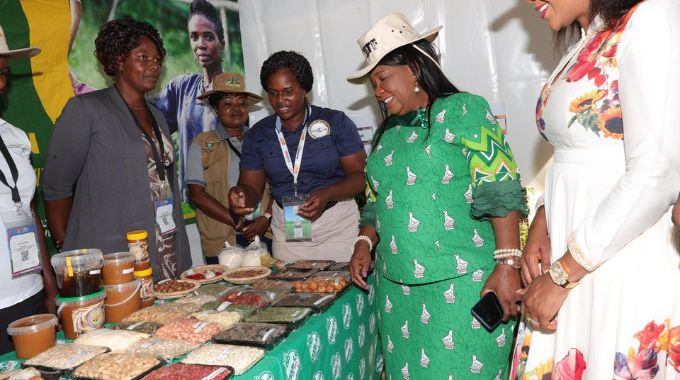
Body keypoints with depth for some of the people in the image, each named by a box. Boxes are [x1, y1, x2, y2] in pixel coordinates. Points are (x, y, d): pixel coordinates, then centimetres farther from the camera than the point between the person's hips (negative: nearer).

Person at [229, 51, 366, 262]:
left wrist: (327, 194, -22)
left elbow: (359, 175, -5)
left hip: (338, 228, -2)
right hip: (286, 232, 2)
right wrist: (242, 196, -17)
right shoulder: (257, 134, 6)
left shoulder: (336, 122, -2)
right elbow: (252, 186, 6)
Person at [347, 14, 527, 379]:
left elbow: (500, 192, -14)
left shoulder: (463, 111, -6)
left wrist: (508, 264, -21)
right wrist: (364, 243, 5)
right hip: (397, 290, 7)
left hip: (461, 285, -6)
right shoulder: (387, 134, 14)